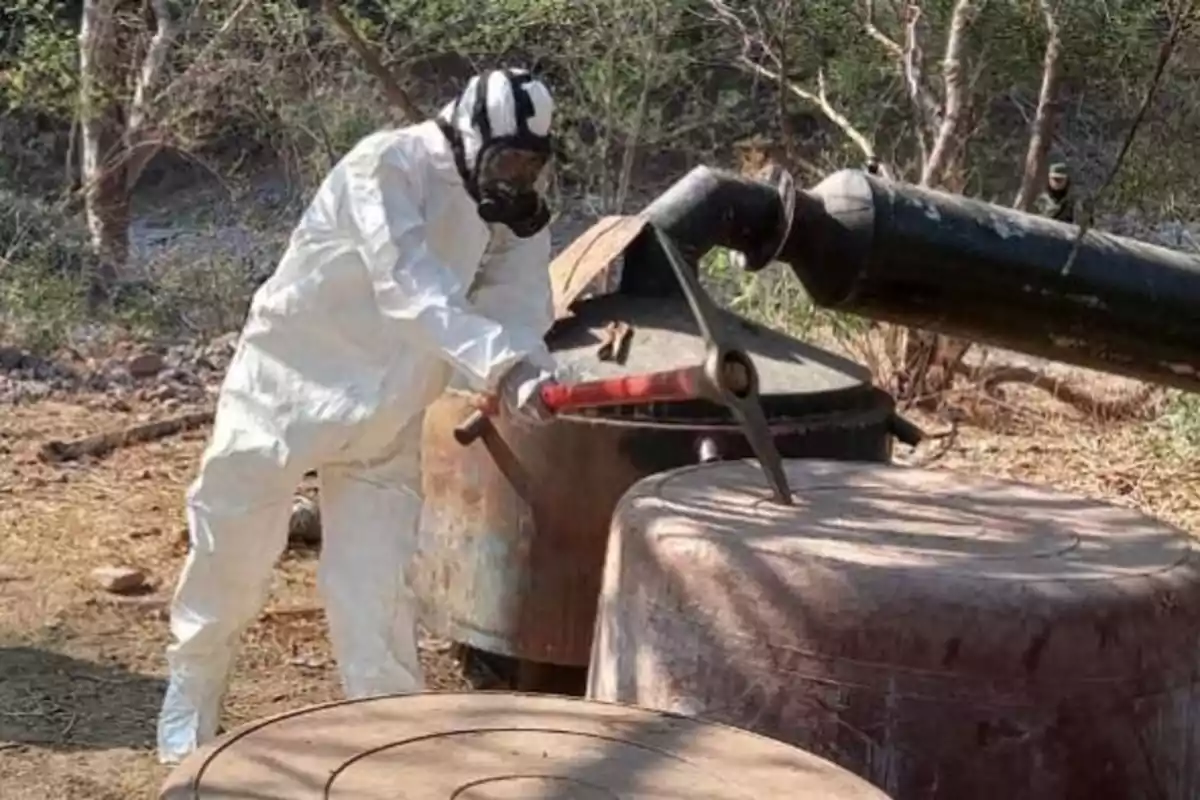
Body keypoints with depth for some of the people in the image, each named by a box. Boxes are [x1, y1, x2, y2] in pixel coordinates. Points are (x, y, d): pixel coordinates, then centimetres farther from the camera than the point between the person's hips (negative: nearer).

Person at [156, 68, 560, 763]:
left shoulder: (518, 213, -4)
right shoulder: (388, 167, -25)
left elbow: (519, 310, -14)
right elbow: (412, 291, -38)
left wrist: (529, 374, -38)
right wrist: (502, 366, -51)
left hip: (387, 417, 4)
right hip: (292, 384, -4)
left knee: (376, 582, 1)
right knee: (232, 554, 9)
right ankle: (191, 699, 31)